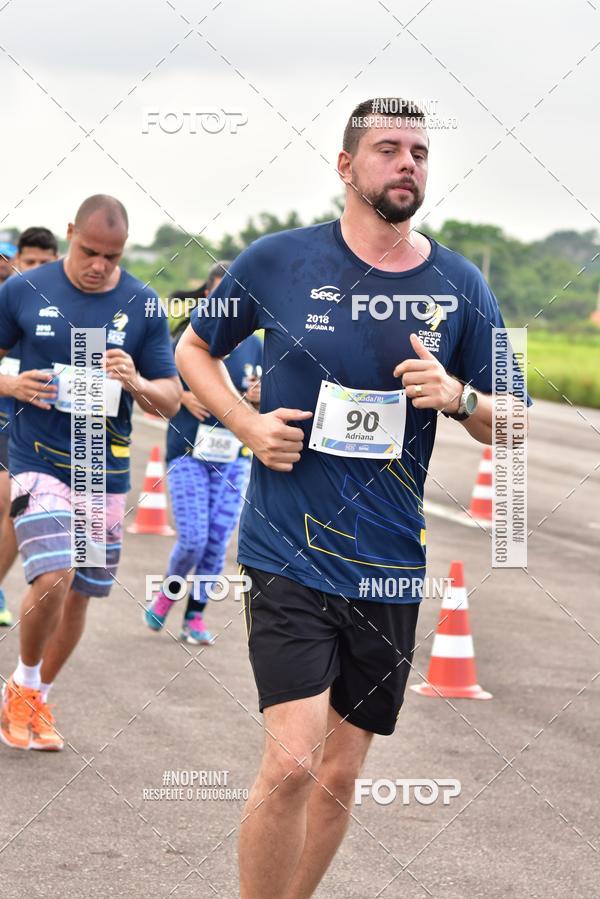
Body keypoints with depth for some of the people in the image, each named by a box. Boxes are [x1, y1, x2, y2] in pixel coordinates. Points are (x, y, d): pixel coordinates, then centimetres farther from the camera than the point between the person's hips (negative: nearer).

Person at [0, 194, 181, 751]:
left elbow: (171, 401, 1)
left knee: (80, 594, 11)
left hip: (106, 470, 3)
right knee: (52, 579, -21)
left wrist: (136, 384, -20)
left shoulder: (142, 305, -1)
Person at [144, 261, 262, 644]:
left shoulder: (254, 346, 6)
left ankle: (195, 616, 15)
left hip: (235, 457, 3)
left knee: (218, 542, 1)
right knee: (193, 538, -11)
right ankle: (169, 591, 19)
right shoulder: (188, 341, -4)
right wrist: (183, 397, -15)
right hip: (189, 452, -3)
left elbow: (267, 405, 14)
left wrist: (260, 397, -8)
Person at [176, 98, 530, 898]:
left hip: (390, 564, 3)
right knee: (291, 761, -17)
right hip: (289, 554, -3)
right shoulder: (277, 261, -2)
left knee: (340, 775, 11)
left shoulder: (461, 286, 3)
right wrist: (247, 424, -4)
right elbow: (193, 350, 13)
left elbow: (505, 427, 9)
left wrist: (460, 396, -13)